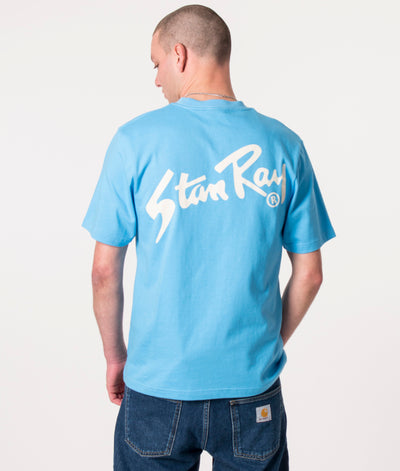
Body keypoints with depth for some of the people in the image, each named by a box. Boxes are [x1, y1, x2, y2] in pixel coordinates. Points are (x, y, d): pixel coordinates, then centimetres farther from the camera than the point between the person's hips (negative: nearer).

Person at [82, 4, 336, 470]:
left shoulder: (136, 140, -9)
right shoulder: (283, 144, -3)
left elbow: (105, 270, -6)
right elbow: (309, 275, 0)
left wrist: (115, 355, 9)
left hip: (157, 386, -1)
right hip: (254, 390, 2)